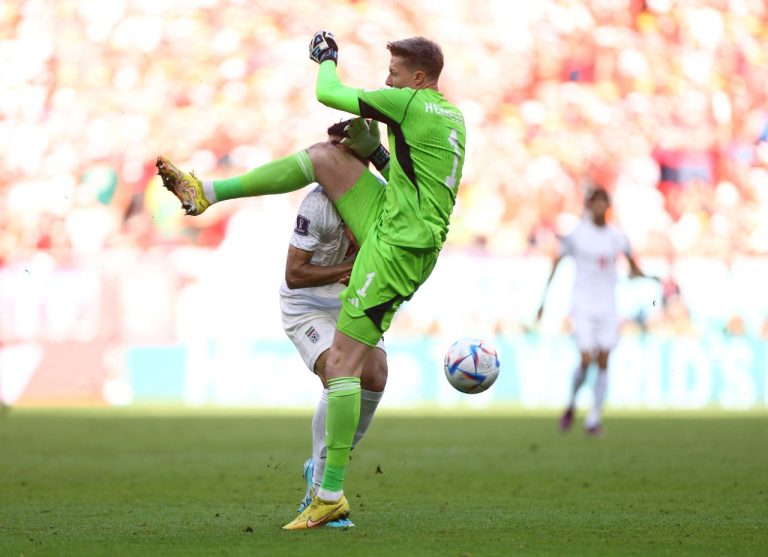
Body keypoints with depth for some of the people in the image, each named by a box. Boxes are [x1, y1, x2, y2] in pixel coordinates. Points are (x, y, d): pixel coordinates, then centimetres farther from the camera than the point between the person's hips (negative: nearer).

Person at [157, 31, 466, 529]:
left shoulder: (411, 103, -16)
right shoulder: (452, 116, 11)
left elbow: (329, 94, -7)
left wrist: (327, 60, 12)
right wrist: (375, 149, 16)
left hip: (395, 249, -10)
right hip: (393, 224, 10)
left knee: (342, 363, -7)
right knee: (324, 156, 10)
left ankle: (331, 496, -6)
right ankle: (206, 192, 16)